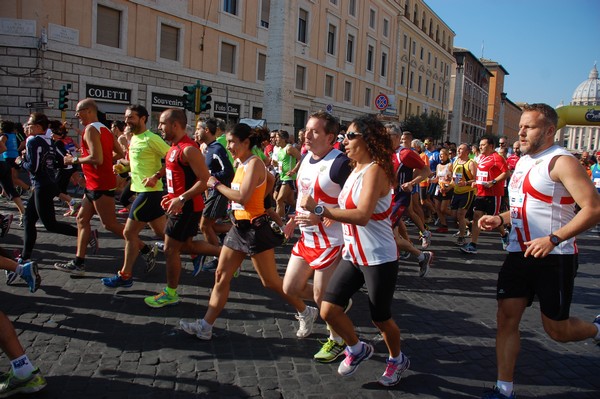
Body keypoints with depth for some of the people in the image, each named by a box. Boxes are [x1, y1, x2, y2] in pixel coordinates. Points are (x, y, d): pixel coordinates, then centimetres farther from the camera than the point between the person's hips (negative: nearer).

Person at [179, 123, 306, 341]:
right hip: (239, 226, 9)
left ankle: (306, 312, 19)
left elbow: (242, 196, -25)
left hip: (255, 228, -9)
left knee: (271, 281, 1)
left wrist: (216, 184, -14)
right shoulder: (242, 164, 13)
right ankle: (206, 325, 15)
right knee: (221, 275, 8)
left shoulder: (254, 163, -15)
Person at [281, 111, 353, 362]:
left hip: (330, 242, -9)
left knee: (323, 298, 3)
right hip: (306, 238, 9)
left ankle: (337, 341, 30)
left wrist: (320, 218, -27)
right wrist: (295, 219, 12)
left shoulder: (340, 163, -21)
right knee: (290, 288, 14)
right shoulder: (306, 157, 7)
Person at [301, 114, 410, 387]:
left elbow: (362, 215, -31)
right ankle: (357, 349, 29)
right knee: (328, 310, 2)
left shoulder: (375, 170, -18)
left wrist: (318, 209, -29)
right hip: (353, 256, 8)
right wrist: (313, 216, 9)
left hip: (379, 259, -8)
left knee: (380, 319, 9)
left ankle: (397, 360, 39)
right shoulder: (356, 170, 10)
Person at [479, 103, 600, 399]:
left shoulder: (561, 161, -14)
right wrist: (500, 219, 5)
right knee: (506, 317, 3)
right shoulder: (523, 161, 11)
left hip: (554, 258, -7)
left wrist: (553, 239, -27)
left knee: (556, 329, 6)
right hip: (519, 253, 7)